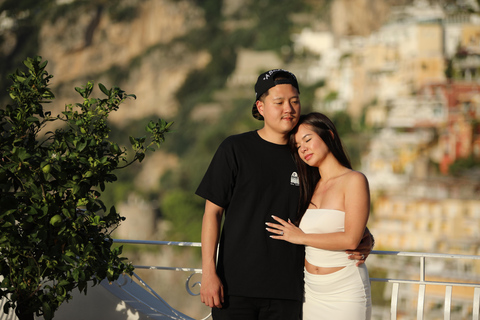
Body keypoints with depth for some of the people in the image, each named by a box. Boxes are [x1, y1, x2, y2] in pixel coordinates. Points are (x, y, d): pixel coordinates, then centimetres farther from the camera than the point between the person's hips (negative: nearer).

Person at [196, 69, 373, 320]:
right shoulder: (235, 149, 1)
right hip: (236, 287, -3)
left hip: (286, 290, 3)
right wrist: (209, 272, -9)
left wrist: (364, 241, -3)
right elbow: (213, 212, -1)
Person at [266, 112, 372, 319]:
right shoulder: (312, 187, 12)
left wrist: (300, 237, -10)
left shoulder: (354, 181, -8)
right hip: (312, 290, 6)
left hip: (345, 292, -5)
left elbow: (351, 239, -16)